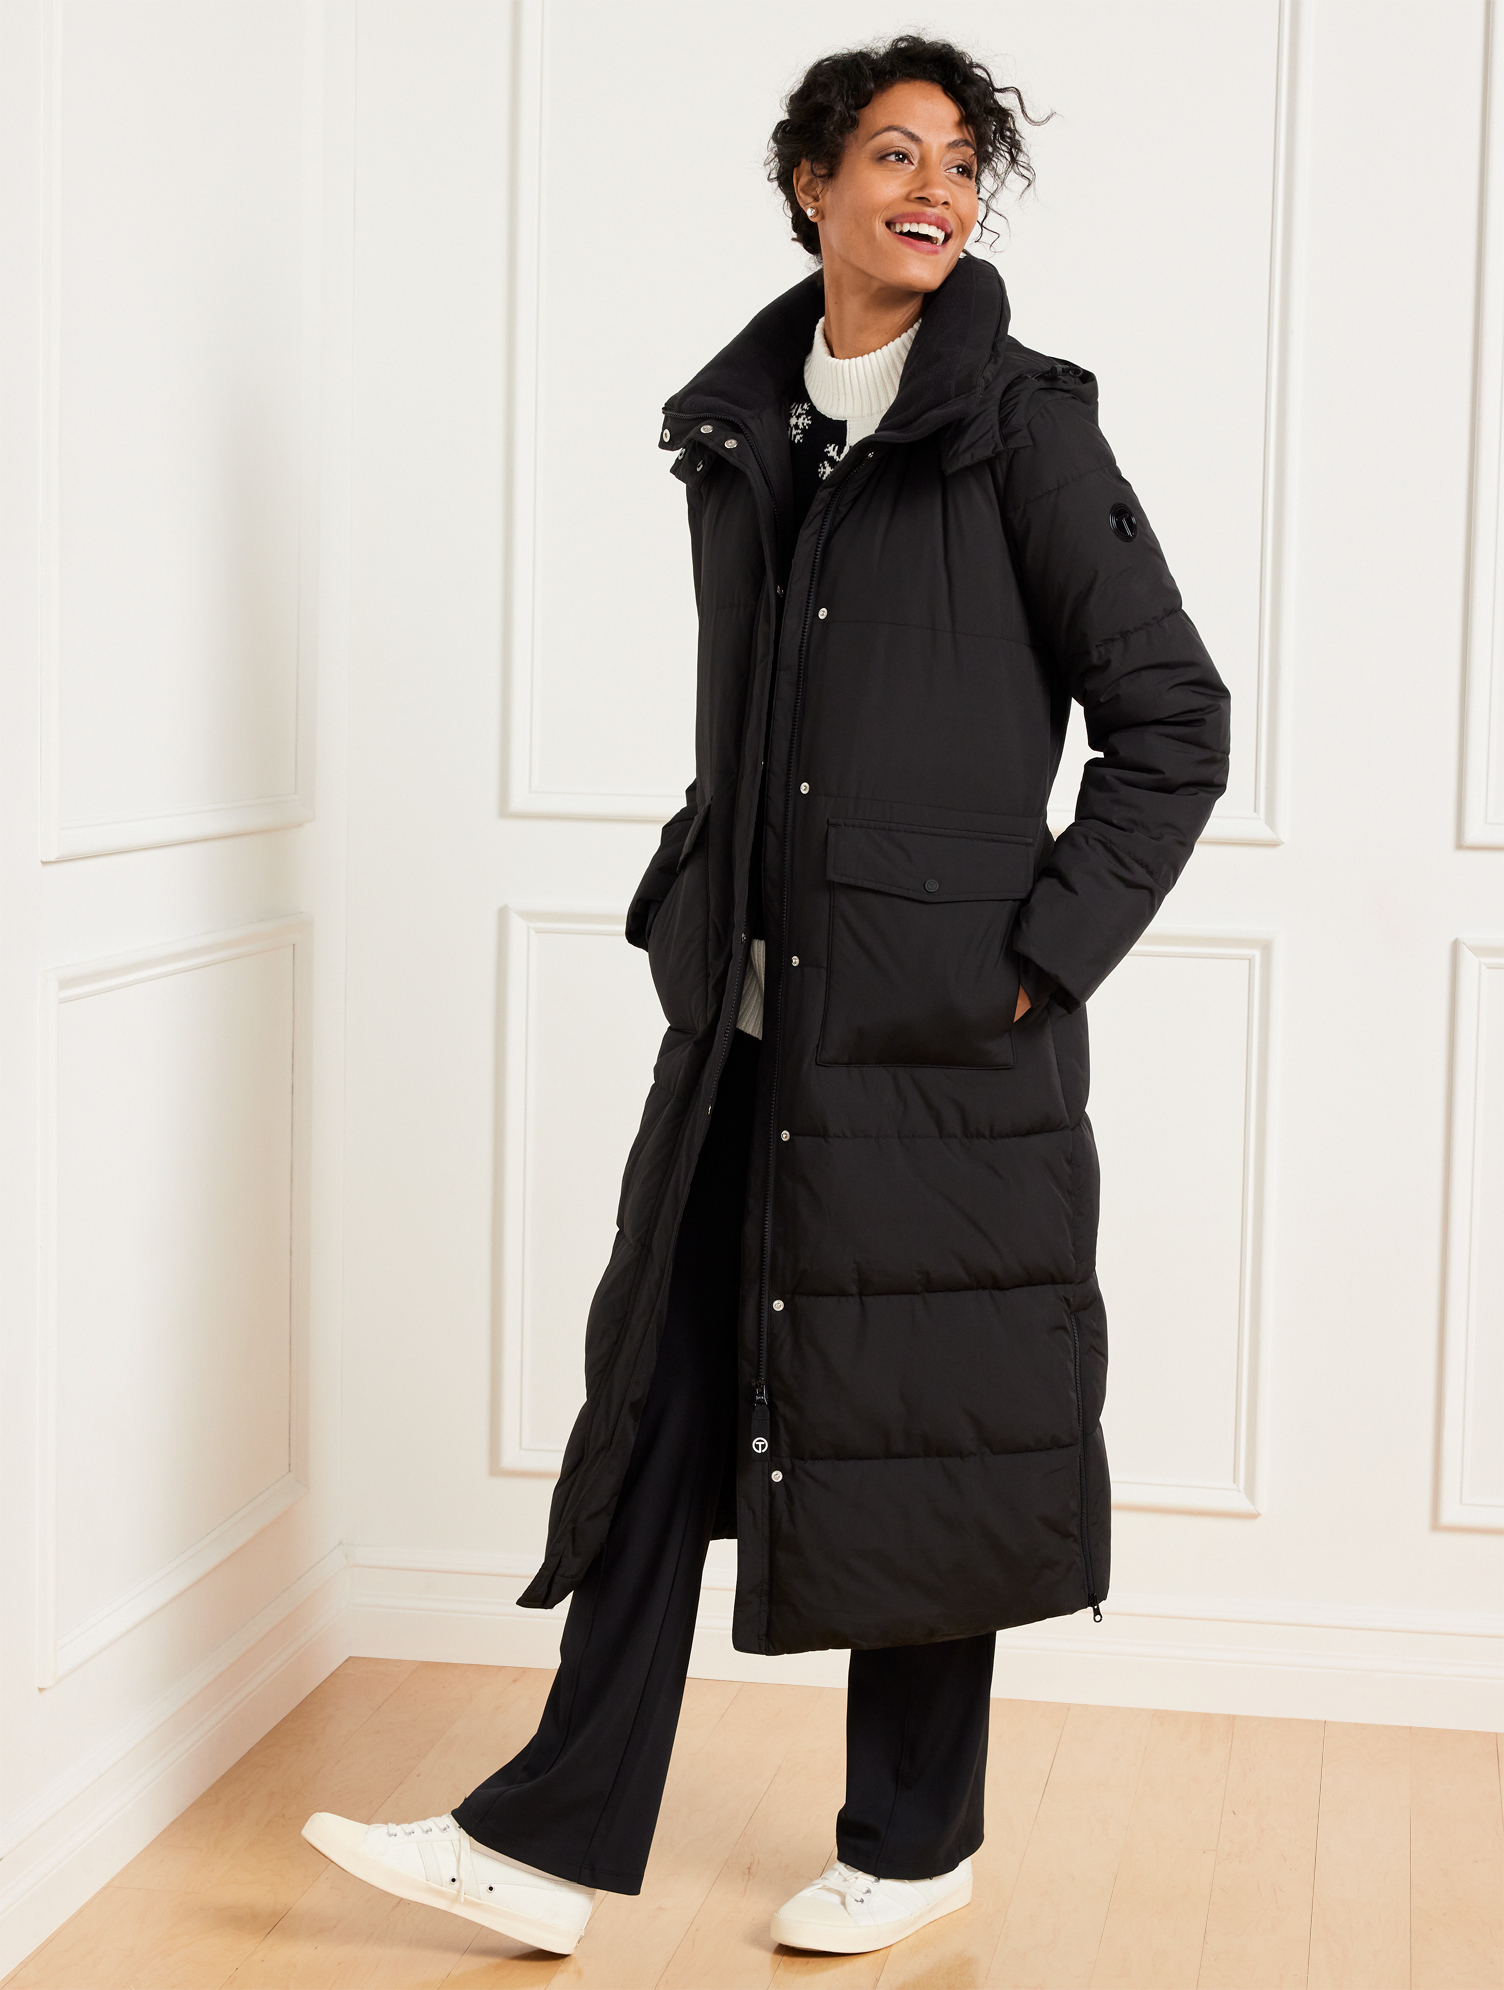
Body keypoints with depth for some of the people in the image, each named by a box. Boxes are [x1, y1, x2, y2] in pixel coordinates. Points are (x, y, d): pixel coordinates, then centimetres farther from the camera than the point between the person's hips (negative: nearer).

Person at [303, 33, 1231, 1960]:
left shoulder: (1021, 424, -5)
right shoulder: (736, 430, 11)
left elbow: (1172, 719, -5)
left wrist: (1042, 957, -10)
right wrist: (691, 918, 13)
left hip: (939, 1032, -5)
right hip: (745, 1016, 5)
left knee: (918, 1428, 5)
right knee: (666, 1399, 6)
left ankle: (913, 1842, 22)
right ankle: (555, 1841, 12)